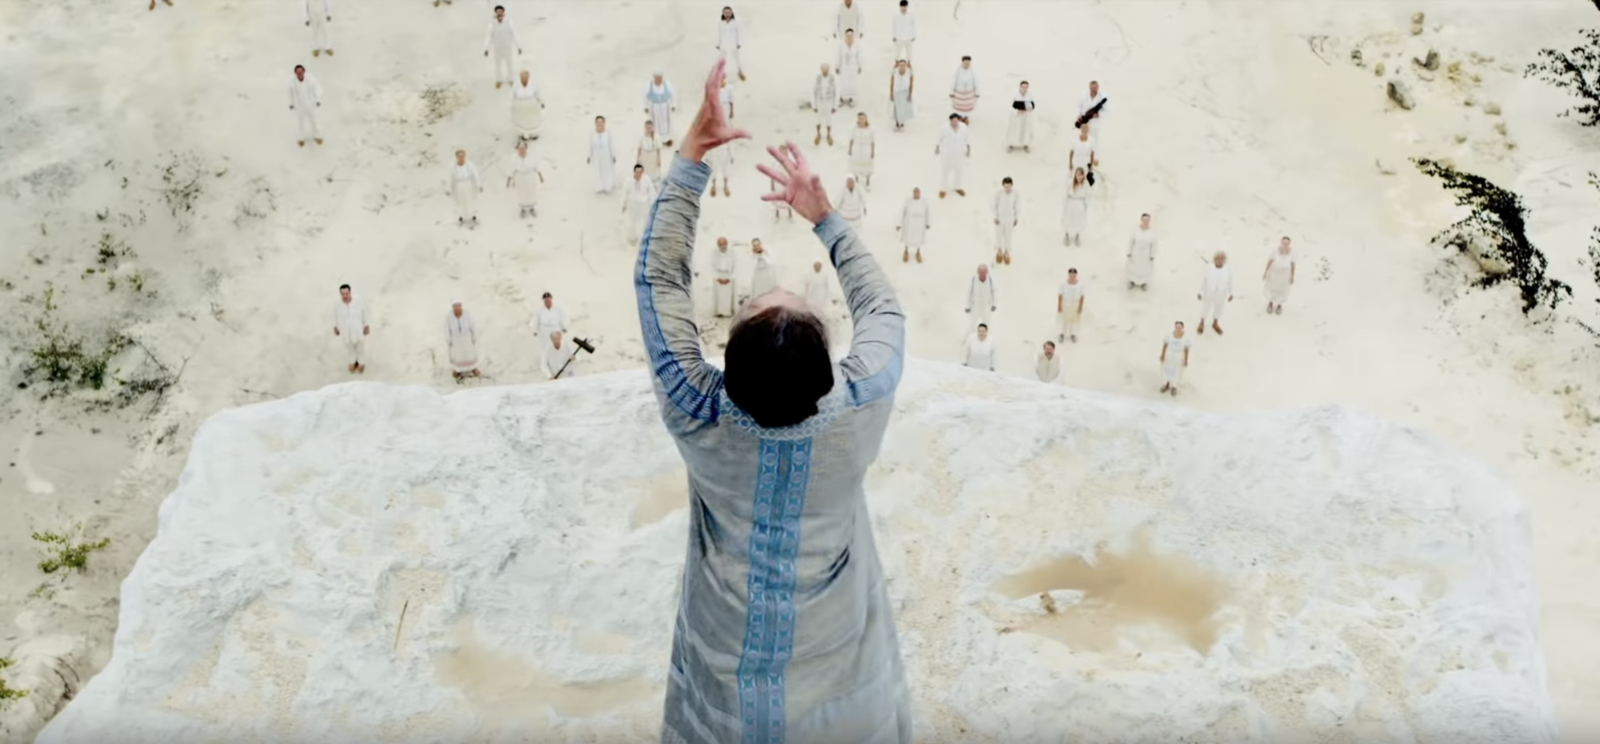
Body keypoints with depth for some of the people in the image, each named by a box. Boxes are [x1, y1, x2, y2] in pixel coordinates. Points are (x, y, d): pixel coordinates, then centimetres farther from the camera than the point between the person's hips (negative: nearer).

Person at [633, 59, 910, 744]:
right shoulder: (855, 416, -26)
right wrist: (824, 219, 0)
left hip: (730, 655, 0)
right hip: (832, 654, 0)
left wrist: (690, 156, -15)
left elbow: (658, 277, -16)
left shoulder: (698, 420, -27)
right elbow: (883, 312, -5)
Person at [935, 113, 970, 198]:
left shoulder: (963, 127, -17)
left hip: (959, 154, 3)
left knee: (958, 170, 22)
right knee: (944, 171, 13)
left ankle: (957, 187, 46)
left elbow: (967, 139, -1)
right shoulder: (945, 128, -25)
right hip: (946, 153, -3)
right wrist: (937, 148, 2)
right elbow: (939, 139, -9)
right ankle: (943, 189, 35)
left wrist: (969, 149, 6)